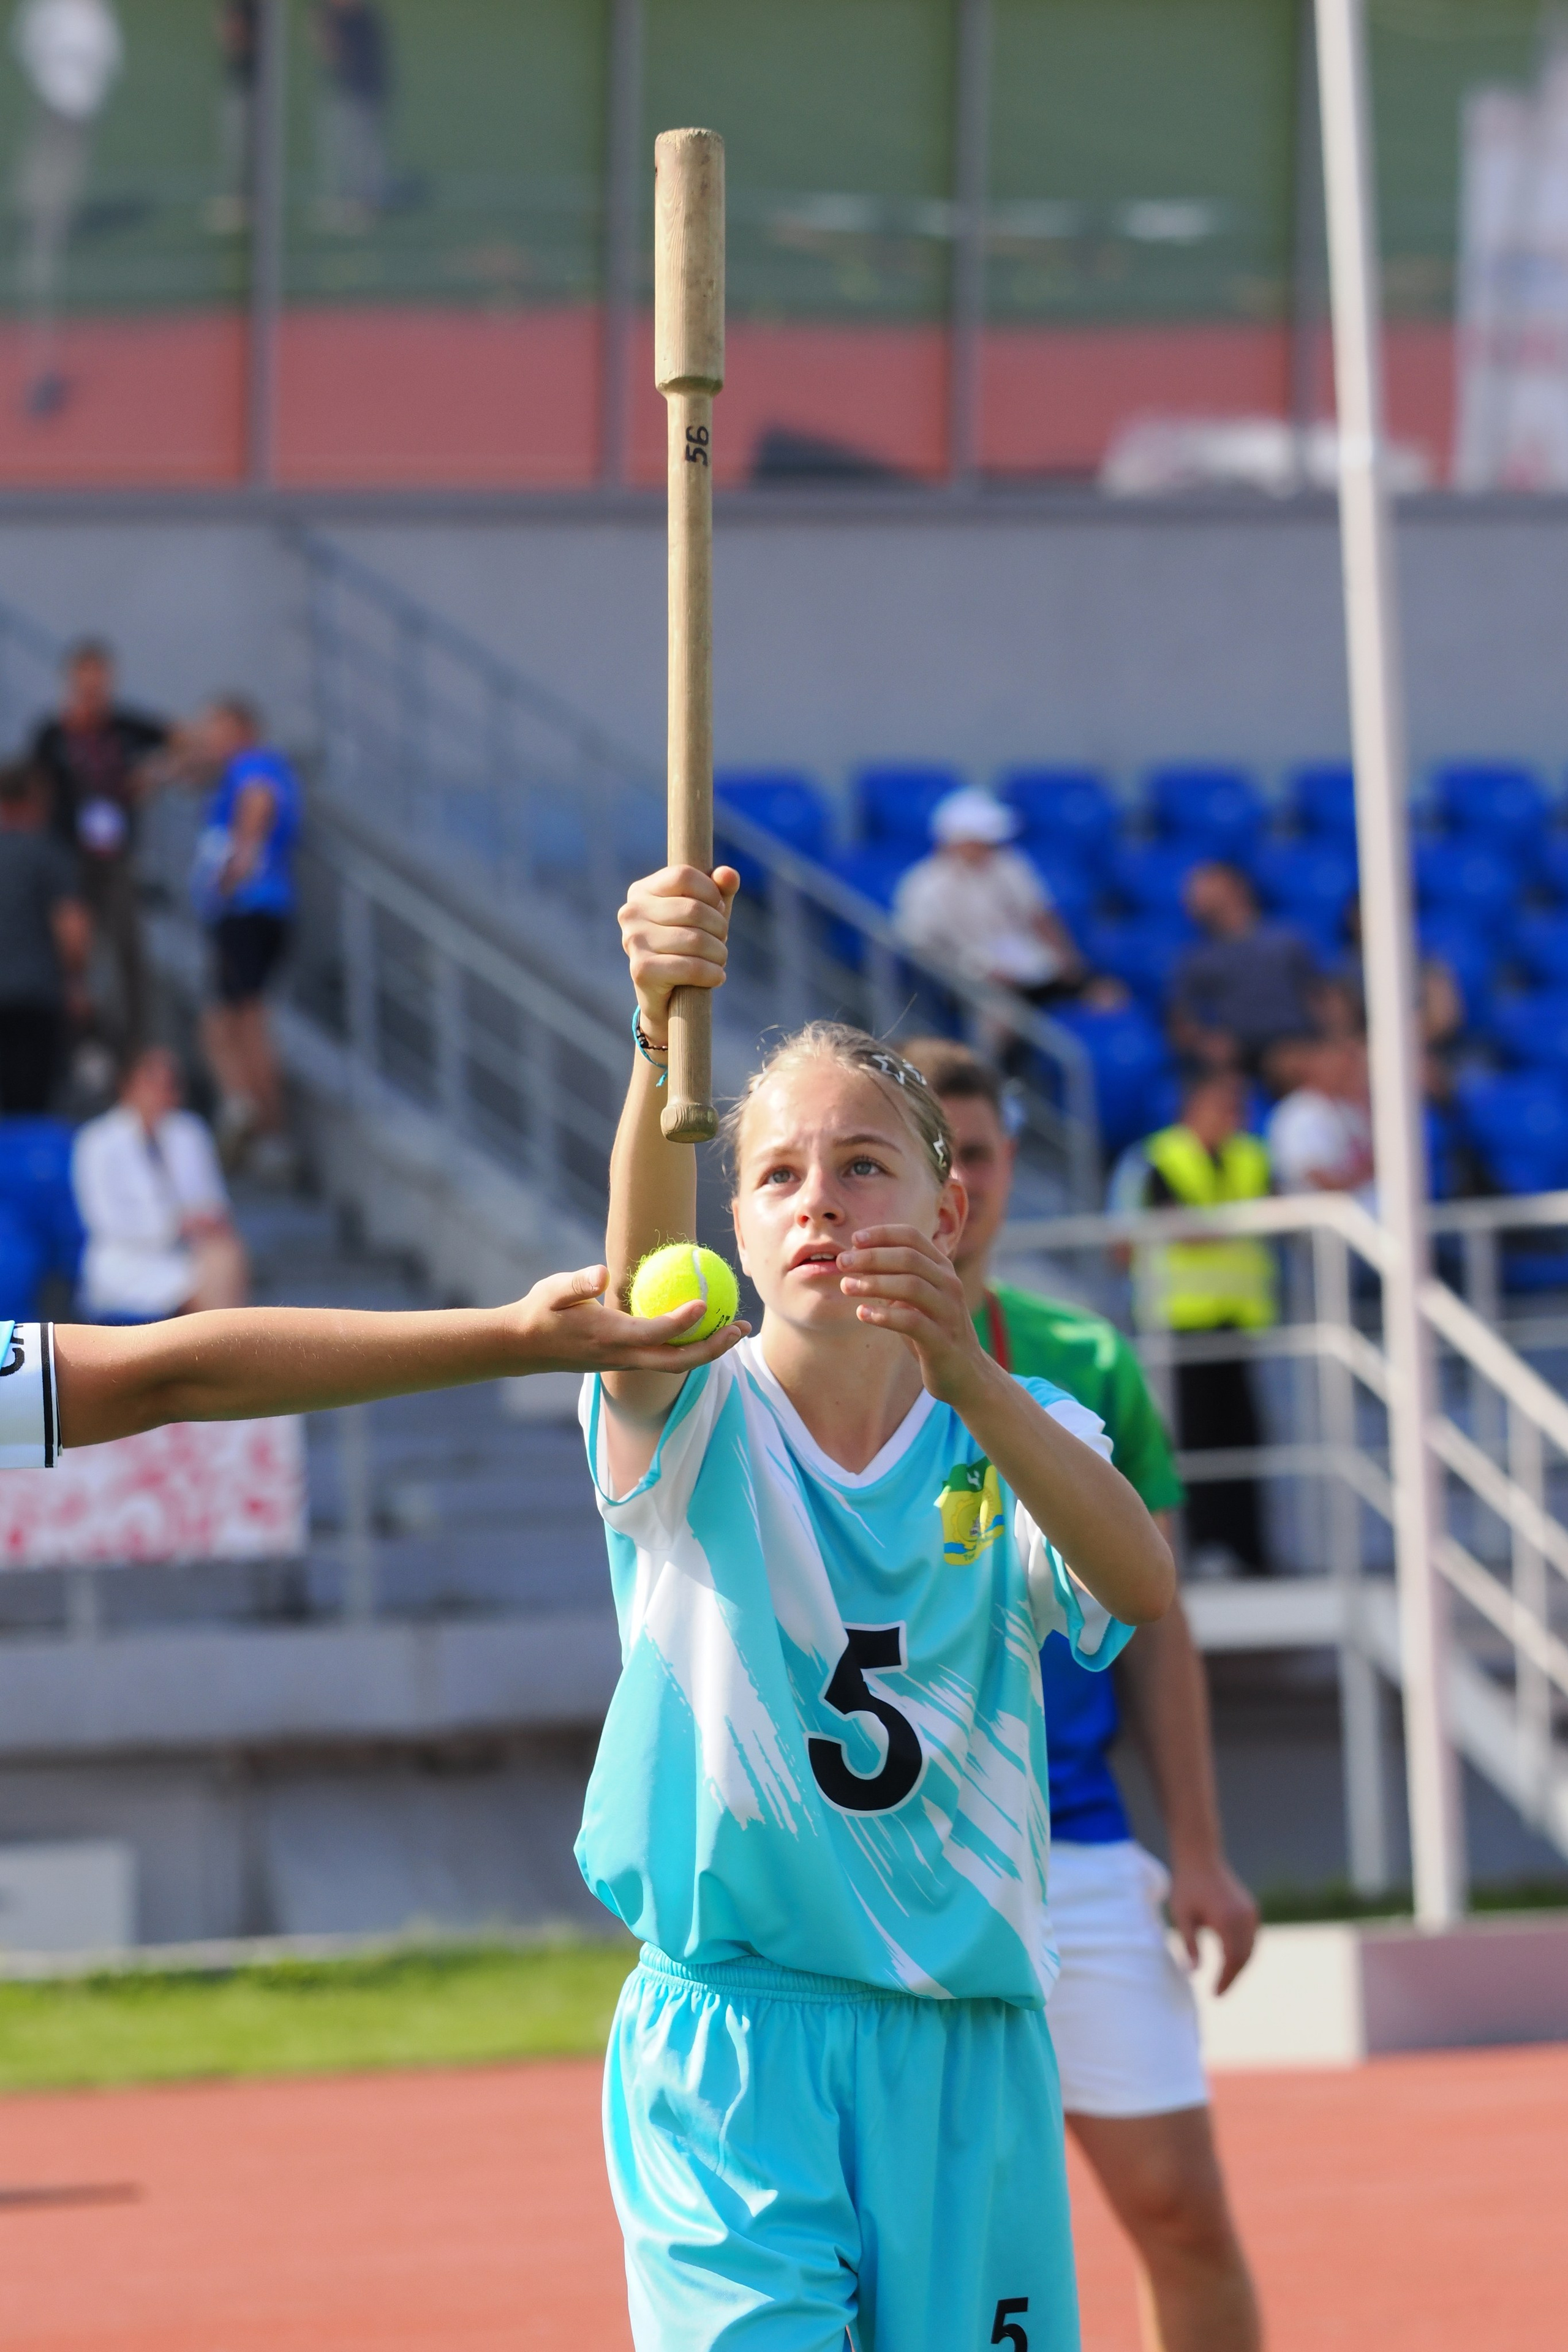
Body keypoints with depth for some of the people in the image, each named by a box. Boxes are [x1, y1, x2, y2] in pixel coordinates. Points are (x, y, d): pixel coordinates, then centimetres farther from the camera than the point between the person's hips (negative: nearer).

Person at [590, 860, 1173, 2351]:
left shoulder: (1013, 1437, 5)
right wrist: (665, 1036, -43)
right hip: (726, 2051, -2)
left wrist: (963, 1375, -36)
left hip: (963, 2057, 2)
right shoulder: (693, 1427, 1)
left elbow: (1139, 1582, -19)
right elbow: (644, 1260, -23)